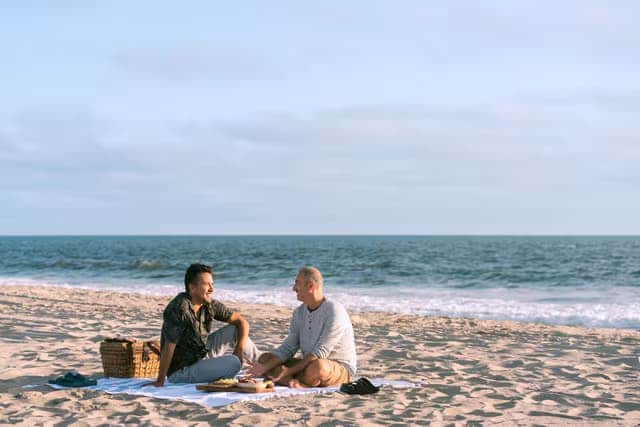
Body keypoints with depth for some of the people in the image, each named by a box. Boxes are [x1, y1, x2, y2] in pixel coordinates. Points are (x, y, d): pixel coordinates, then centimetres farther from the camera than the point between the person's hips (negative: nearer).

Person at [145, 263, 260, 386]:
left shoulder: (210, 305, -4)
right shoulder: (179, 308, -27)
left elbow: (242, 321, 2)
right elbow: (169, 347, -26)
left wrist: (239, 350, -13)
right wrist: (160, 381, -24)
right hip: (181, 372, -8)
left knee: (234, 331, 1)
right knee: (234, 363, -23)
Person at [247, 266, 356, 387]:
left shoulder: (334, 311, -19)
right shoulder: (299, 312, 6)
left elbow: (320, 353, -24)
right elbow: (287, 348, 2)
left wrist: (288, 371, -25)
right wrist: (265, 367, -14)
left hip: (341, 369, -7)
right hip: (309, 365, 7)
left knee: (317, 366, -41)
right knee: (265, 358, -3)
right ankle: (294, 382, -28)